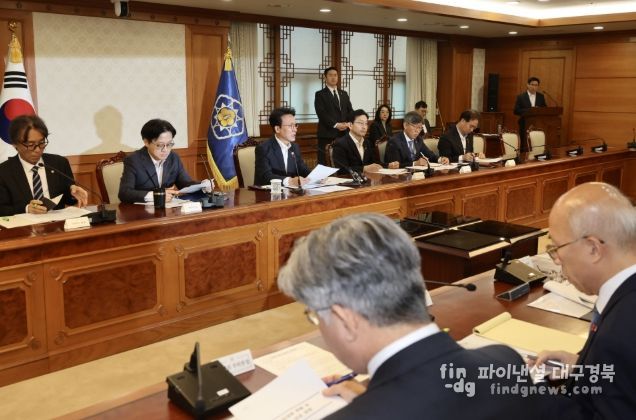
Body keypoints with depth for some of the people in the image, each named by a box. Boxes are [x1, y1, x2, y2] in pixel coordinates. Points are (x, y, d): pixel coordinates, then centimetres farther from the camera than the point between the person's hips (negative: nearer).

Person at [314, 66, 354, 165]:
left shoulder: (344, 94, 20)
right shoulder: (320, 94, 3)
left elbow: (350, 111, 15)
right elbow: (321, 113, -8)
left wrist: (348, 123, -5)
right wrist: (336, 125, -15)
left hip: (344, 133, 4)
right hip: (327, 134, -4)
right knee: (325, 163, -6)